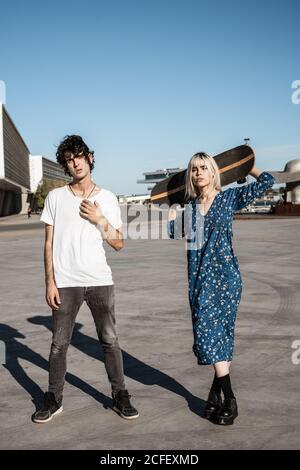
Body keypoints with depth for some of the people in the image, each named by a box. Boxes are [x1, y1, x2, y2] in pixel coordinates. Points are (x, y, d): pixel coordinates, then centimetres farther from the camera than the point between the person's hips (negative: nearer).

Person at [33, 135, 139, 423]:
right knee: (59, 343, 5)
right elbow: (49, 243, 3)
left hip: (99, 281, 1)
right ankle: (53, 399, 19)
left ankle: (120, 396, 16)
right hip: (65, 282, 0)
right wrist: (50, 282, -3)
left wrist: (100, 220, -10)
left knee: (110, 340, 3)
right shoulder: (55, 197, 3)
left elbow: (118, 244, 5)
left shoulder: (107, 199, 5)